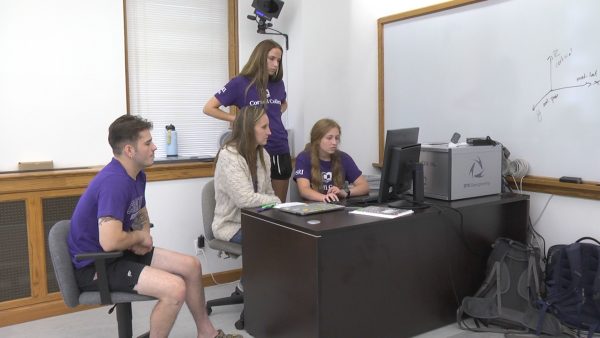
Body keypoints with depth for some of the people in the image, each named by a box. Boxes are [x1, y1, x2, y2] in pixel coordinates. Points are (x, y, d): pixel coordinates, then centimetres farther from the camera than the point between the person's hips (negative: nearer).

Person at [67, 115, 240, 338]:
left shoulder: (137, 175, 4)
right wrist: (139, 237, -14)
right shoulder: (114, 182, -27)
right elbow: (110, 241, -36)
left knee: (191, 266, 8)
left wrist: (143, 237, -2)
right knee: (175, 288, -25)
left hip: (119, 253, 10)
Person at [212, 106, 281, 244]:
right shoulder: (228, 156, -18)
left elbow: (268, 191, 10)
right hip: (232, 225, -7)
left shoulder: (262, 154, 6)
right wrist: (277, 201, -13)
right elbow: (245, 199, -24)